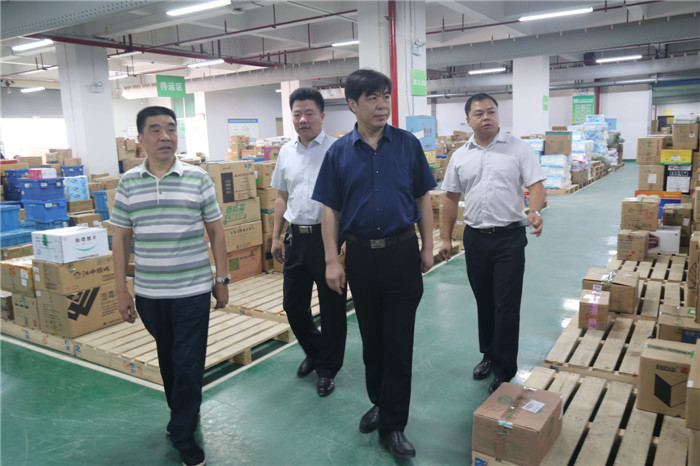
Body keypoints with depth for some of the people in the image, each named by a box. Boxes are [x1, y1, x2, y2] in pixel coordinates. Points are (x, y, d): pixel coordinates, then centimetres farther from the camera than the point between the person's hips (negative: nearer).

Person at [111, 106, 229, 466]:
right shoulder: (128, 183, 2)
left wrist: (222, 279, 2)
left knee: (189, 363, 3)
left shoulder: (198, 178, -4)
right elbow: (121, 239, 5)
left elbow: (216, 231, 1)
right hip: (149, 293, 3)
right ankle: (181, 413, 42)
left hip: (193, 290, -2)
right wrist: (122, 291, 4)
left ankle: (183, 436, 19)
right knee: (167, 358, 19)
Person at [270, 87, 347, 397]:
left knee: (331, 307, 6)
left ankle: (327, 368, 25)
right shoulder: (286, 152, 12)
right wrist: (276, 237, 15)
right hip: (296, 237, 6)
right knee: (293, 304, 14)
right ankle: (313, 351, 40)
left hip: (327, 238, -5)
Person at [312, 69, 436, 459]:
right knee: (371, 337, 16)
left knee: (399, 341, 3)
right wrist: (332, 261, -3)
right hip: (360, 255, 2)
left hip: (402, 252, -1)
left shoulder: (408, 144, -1)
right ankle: (379, 402, 37)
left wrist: (428, 247, 2)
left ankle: (393, 425, 16)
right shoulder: (339, 153, 0)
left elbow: (423, 197, 5)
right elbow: (331, 209, 2)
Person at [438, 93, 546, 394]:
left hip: (509, 236, -3)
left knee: (507, 305, -1)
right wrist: (446, 238, 6)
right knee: (483, 301, 16)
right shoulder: (460, 156, 7)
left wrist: (535, 212, -28)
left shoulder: (518, 148, -2)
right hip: (475, 237, 4)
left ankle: (504, 371, 11)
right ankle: (489, 354, 34)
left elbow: (536, 185, -7)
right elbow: (451, 198, 10)